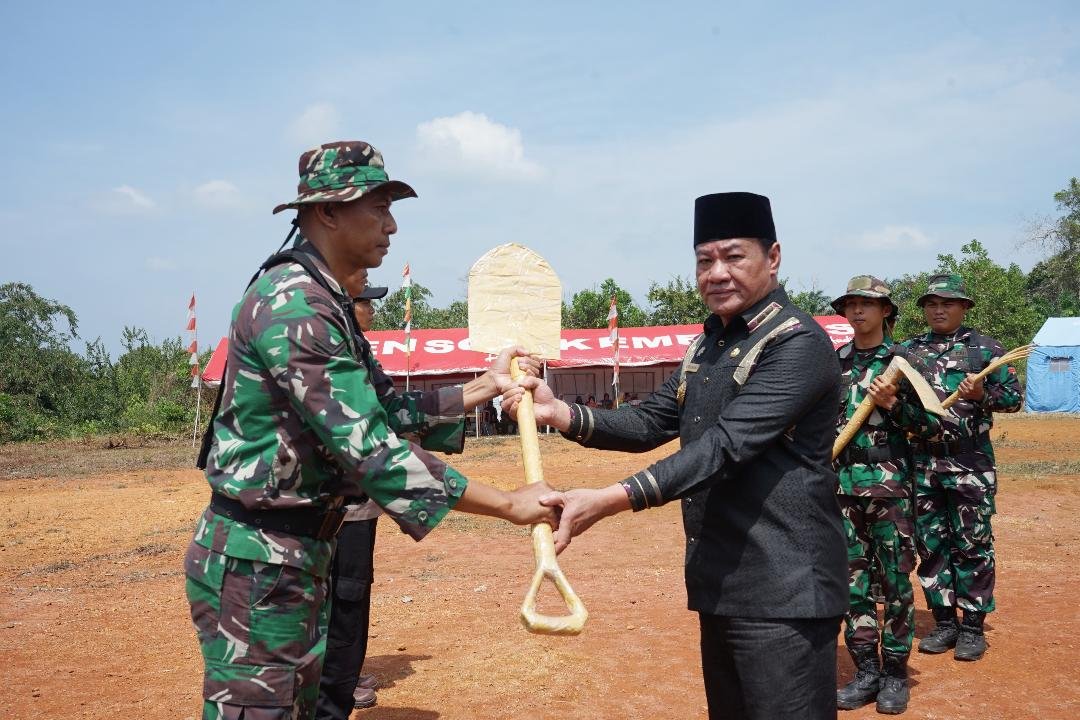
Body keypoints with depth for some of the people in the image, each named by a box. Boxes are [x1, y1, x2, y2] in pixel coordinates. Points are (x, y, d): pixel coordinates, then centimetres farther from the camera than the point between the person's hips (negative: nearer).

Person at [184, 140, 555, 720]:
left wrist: (486, 385, 11)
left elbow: (382, 416, 13)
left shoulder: (324, 303, 12)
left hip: (298, 558, 10)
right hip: (255, 564, -10)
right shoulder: (293, 303, -21)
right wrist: (510, 505, -23)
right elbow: (372, 451, -27)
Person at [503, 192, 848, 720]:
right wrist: (559, 412, -5)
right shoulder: (708, 346, 13)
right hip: (721, 586, 8)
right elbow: (649, 424, 11)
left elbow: (724, 446, -25)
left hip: (782, 593, -8)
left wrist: (609, 500, -33)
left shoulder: (798, 343, -15)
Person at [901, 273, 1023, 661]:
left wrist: (982, 395, -15)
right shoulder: (909, 350, 10)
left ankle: (973, 626, 13)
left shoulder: (985, 348, 2)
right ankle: (944, 622, 21)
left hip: (970, 463, -3)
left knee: (972, 545, 2)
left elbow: (1015, 397, 2)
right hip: (922, 462, 4)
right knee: (930, 545, 9)